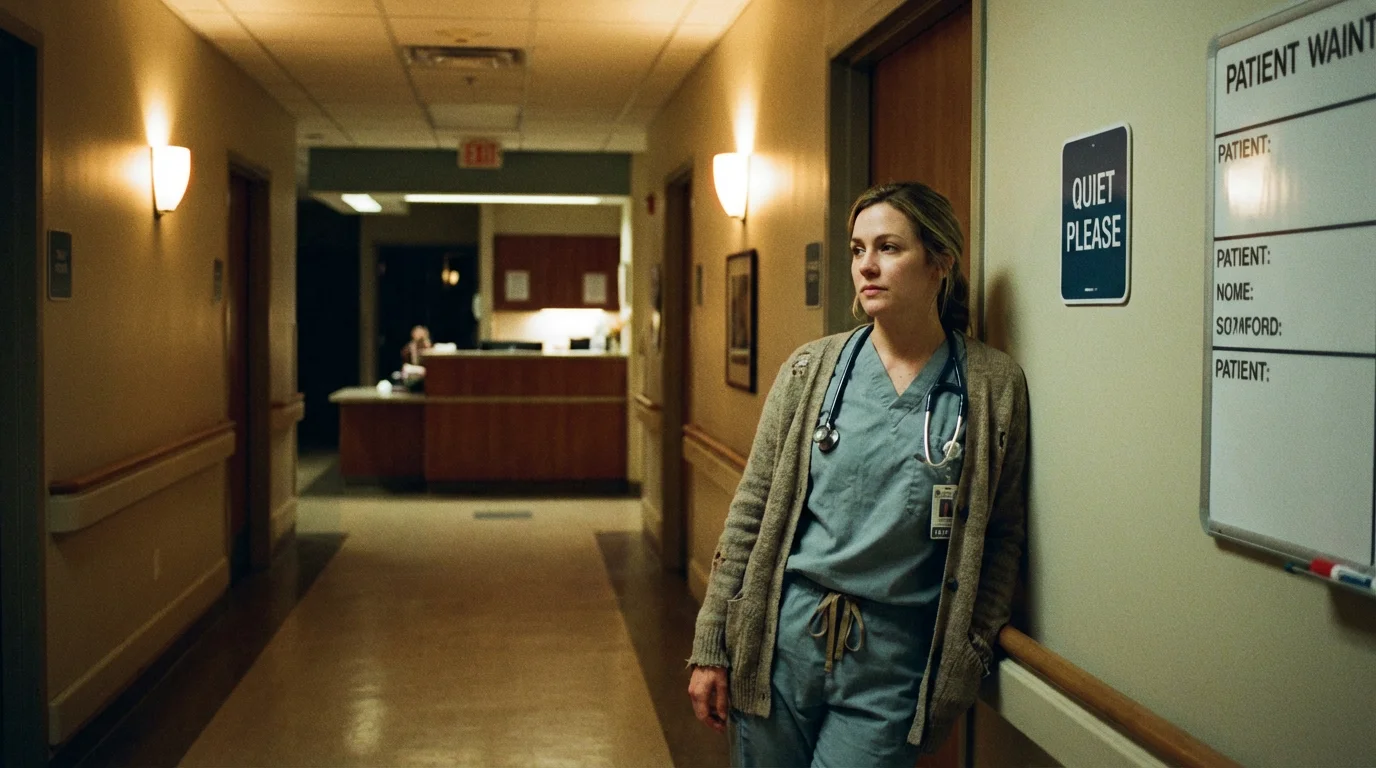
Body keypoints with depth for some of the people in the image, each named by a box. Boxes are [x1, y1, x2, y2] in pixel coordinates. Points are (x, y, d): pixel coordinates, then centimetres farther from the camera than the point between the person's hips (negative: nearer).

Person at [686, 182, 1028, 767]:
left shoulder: (995, 384, -1)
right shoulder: (812, 368, 1)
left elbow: (1001, 538, 3)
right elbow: (750, 510, 2)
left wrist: (968, 661, -2)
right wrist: (710, 649, 1)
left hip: (894, 659, -1)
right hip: (782, 639, 2)